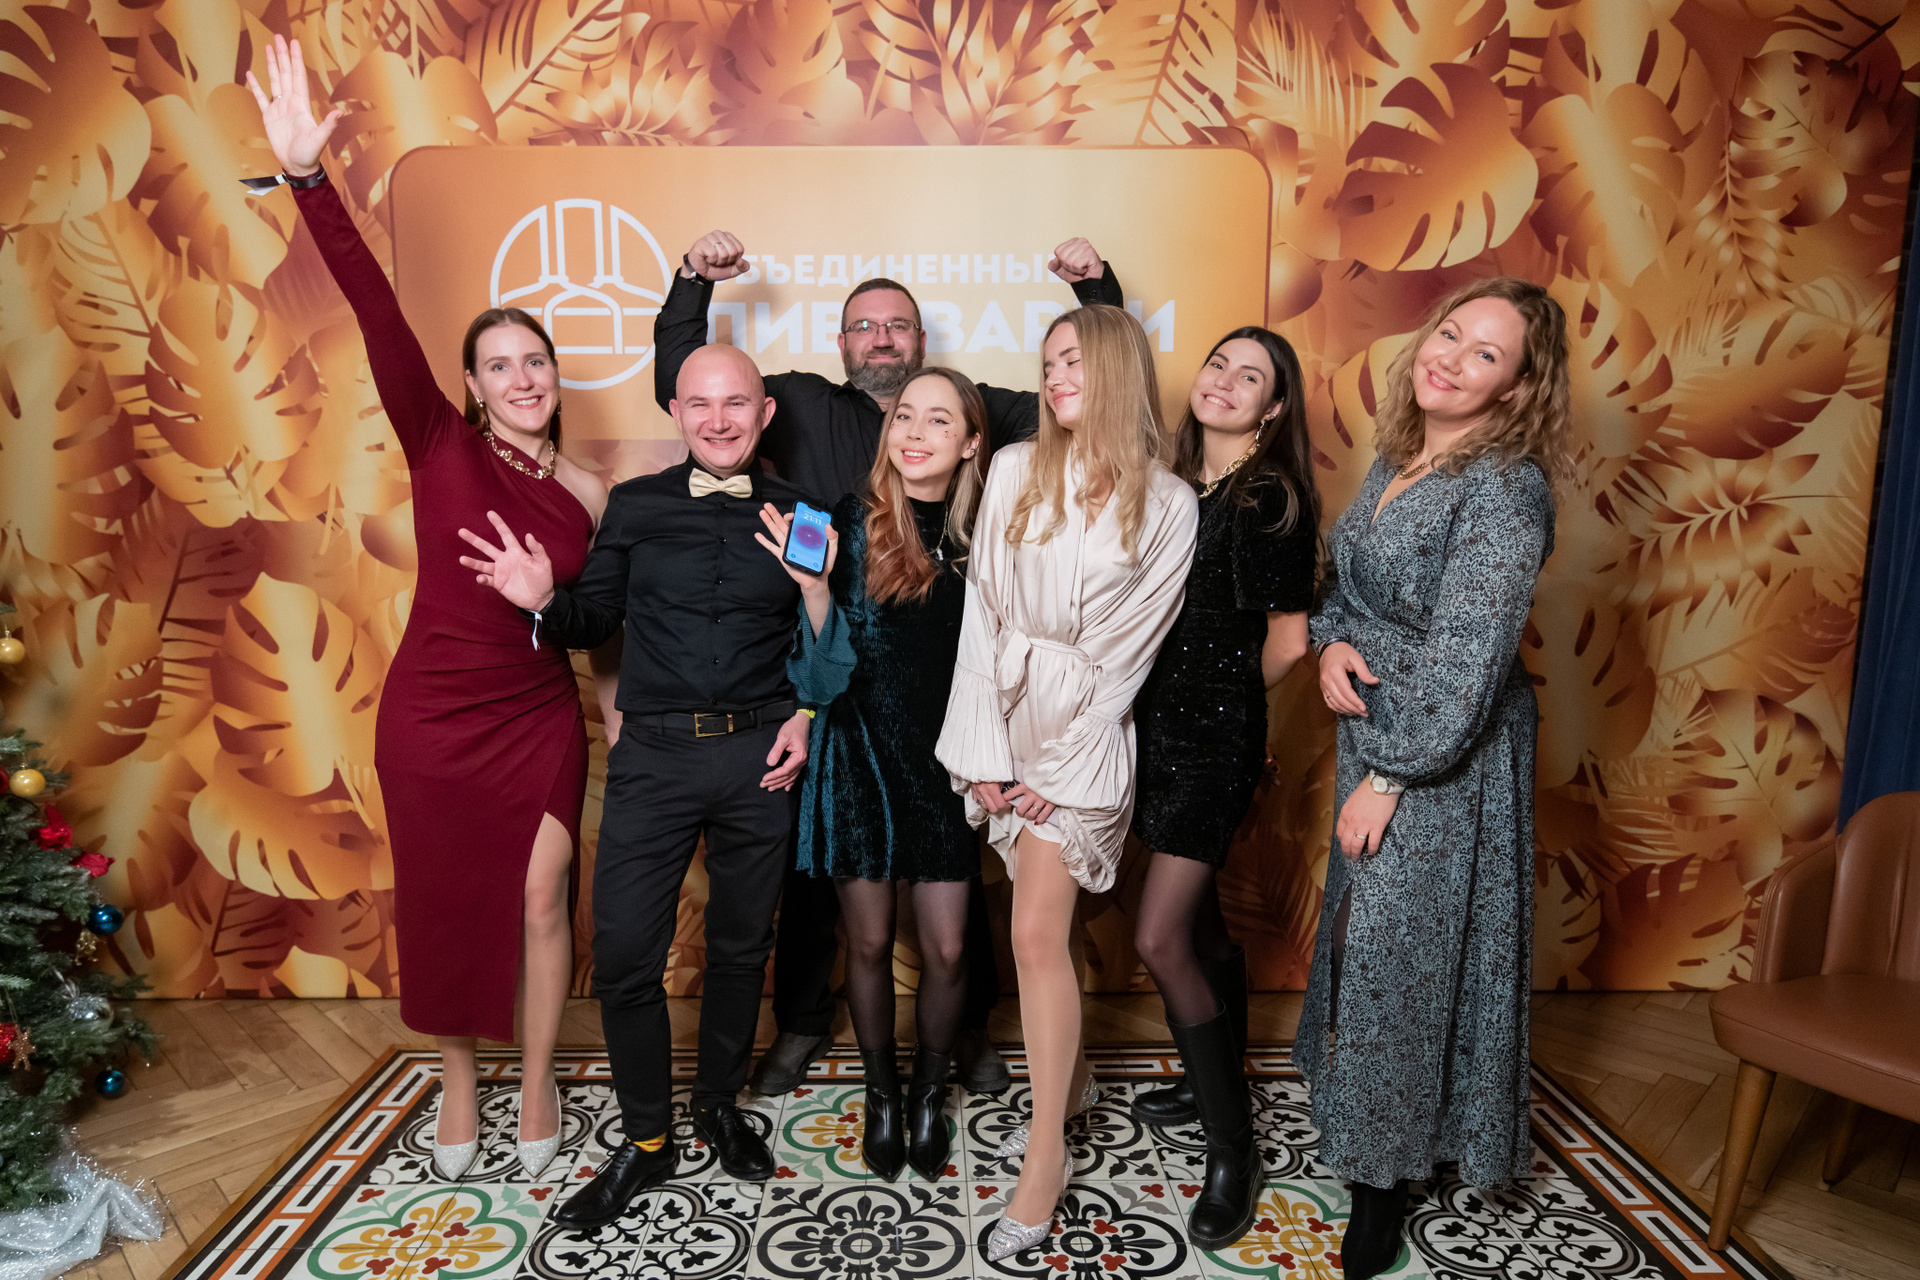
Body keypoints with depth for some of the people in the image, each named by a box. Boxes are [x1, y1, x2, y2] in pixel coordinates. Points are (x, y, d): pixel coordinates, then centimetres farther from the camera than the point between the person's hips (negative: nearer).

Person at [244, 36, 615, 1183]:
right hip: (432, 714, -1)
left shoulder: (590, 497, 1)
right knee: (444, 905, 12)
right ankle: (459, 1081, 35)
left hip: (540, 720, 1)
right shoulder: (440, 446, -5)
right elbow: (377, 311, -16)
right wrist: (307, 175, -24)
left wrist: (625, 714, 9)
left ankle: (537, 1082, 27)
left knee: (540, 898, 4)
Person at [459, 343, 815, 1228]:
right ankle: (646, 1141, 22)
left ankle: (719, 1106, 38)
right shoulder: (634, 506, 6)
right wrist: (543, 601, -12)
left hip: (759, 753, 0)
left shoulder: (798, 514, 4)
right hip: (654, 755, 0)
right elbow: (594, 623, 8)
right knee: (624, 954, 0)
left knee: (741, 946, 14)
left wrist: (806, 715, -7)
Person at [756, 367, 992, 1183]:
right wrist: (813, 586, -23)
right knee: (869, 942, 11)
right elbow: (829, 665, -9)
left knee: (946, 951, 4)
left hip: (944, 763, 1)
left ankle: (929, 1092, 33)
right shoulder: (854, 523, -8)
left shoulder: (983, 536, -2)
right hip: (860, 757, -1)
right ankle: (881, 1092, 37)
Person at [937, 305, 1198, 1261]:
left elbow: (1129, 648, -4)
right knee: (1048, 920, 14)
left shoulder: (1167, 504, -3)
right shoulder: (1016, 471, 2)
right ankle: (1071, 1067, 38)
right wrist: (985, 750, -5)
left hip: (1086, 729, -3)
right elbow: (983, 609, 0)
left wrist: (1059, 767, -7)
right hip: (1007, 714, 3)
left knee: (1038, 934, -8)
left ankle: (1045, 1154, 6)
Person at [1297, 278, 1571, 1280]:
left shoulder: (1505, 487, -20)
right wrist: (1333, 642, -6)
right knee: (1362, 926, 20)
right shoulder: (1397, 460, 5)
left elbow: (1464, 661, -23)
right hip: (1370, 729, 8)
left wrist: (1388, 777, -19)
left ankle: (1384, 1173, 24)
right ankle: (1348, 1097, 43)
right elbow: (1347, 581, 15)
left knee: (1401, 947, 3)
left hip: (1446, 756, -8)